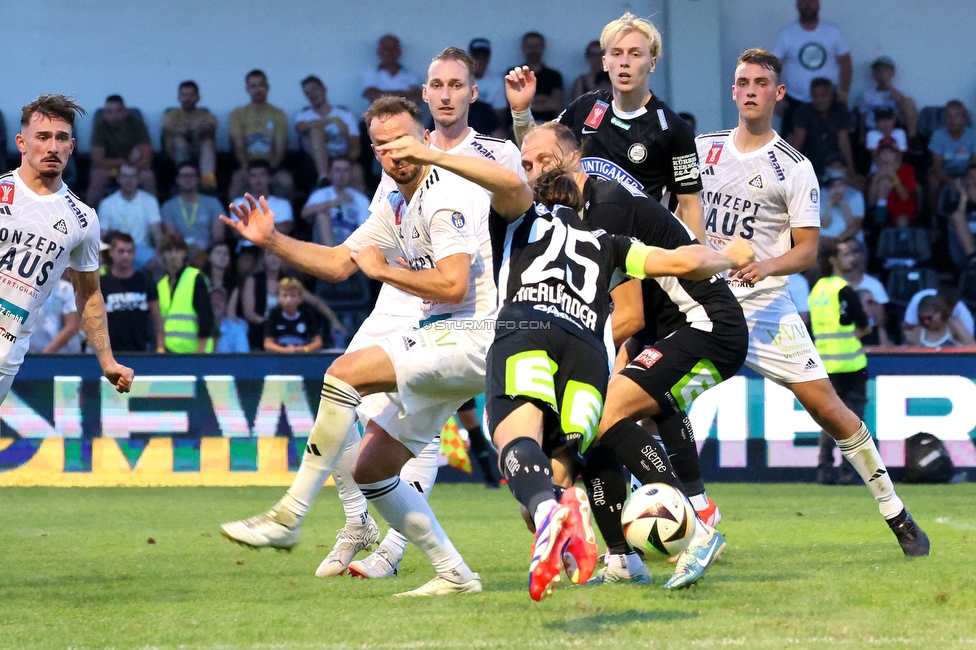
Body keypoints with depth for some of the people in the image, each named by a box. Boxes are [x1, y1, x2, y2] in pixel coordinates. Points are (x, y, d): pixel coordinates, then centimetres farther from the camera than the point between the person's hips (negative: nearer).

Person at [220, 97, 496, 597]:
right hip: (439, 343, 11)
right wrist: (271, 241, 11)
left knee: (346, 371, -25)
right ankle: (455, 575, 12)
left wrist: (383, 270, -13)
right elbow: (337, 263, 23)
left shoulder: (447, 196, -13)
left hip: (467, 342, -10)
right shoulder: (398, 207, 18)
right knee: (370, 470, 8)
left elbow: (454, 286, -24)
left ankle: (287, 517, -23)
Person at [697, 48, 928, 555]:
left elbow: (807, 250, -5)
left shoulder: (795, 169, -1)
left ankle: (896, 514, 2)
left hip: (763, 304, -3)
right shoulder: (702, 149, 8)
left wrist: (767, 266, -22)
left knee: (825, 405, -9)